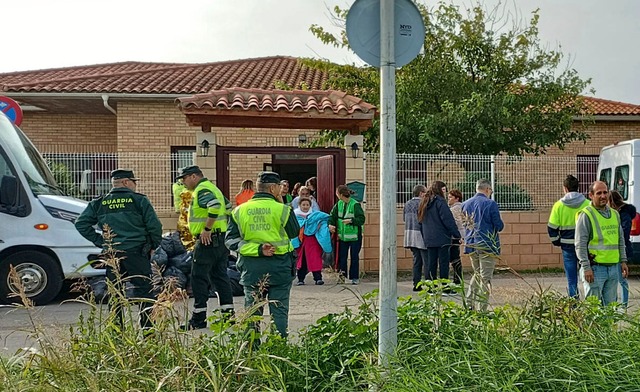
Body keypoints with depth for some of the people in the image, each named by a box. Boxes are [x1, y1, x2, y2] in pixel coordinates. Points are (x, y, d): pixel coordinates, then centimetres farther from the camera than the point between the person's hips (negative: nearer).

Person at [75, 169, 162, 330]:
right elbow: (154, 226, -7)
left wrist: (100, 241, 8)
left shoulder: (98, 203, 9)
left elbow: (81, 223, 7)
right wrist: (153, 246, 8)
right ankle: (148, 328, 3)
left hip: (111, 255, 4)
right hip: (136, 252, -4)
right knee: (144, 292, 3)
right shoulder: (139, 200, -3)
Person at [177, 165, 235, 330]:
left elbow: (215, 206, -31)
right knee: (220, 276, 12)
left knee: (199, 278, -3)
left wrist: (207, 228, -25)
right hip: (221, 240, 10)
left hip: (208, 240, -10)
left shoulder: (202, 190, -13)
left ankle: (198, 319, 1)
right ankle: (228, 314, 15)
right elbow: (228, 208, 24)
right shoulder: (212, 188, 19)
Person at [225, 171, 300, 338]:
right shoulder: (282, 209, -8)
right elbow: (294, 232, 7)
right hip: (279, 267, -2)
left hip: (251, 268, 2)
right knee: (279, 310, 8)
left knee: (252, 310, 12)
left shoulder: (240, 211, 0)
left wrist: (257, 249, -10)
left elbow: (231, 240, -4)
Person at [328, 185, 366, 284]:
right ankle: (342, 273, 17)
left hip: (354, 235, -5)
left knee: (354, 257, 3)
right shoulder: (339, 204, 4)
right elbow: (332, 215, 8)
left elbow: (362, 220, -14)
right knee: (342, 255, 6)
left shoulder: (355, 205, -14)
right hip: (342, 235, 5)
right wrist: (330, 224, -10)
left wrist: (351, 221, -25)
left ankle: (355, 277, 13)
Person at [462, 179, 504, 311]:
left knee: (477, 274, 21)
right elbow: (499, 226, -9)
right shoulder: (491, 204, -12)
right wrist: (500, 222, 12)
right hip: (487, 245, -6)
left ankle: (469, 303, 12)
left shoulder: (465, 204, 6)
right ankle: (481, 309, 1)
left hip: (471, 245, 6)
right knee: (485, 278, 1)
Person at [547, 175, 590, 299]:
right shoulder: (587, 204, -2)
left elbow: (552, 227, -3)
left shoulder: (559, 205, -3)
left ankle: (573, 297, 7)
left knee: (571, 275, 6)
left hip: (567, 244, -1)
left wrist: (557, 241, 10)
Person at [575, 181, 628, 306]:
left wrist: (623, 261, 14)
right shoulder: (586, 215, -8)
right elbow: (580, 244, -12)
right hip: (595, 268, -7)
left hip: (614, 268, 7)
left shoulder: (615, 214, 14)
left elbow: (621, 240, 21)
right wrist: (586, 267, -17)